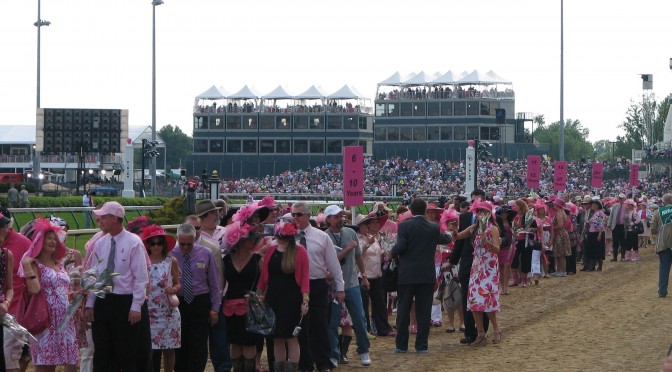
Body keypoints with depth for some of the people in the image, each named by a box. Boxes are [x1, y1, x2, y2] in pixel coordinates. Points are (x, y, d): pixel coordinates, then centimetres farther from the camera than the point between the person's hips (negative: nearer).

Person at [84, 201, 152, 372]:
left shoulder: (133, 243, -8)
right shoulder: (99, 244, 9)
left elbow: (141, 278, -10)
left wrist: (136, 307, -14)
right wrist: (89, 305, 6)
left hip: (125, 303, -5)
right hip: (102, 302, 5)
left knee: (127, 354, 0)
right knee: (102, 353, 7)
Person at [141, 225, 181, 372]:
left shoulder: (171, 261, 4)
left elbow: (178, 284, 10)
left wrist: (174, 289, -10)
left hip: (168, 311, 1)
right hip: (149, 311, -1)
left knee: (169, 349, 4)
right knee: (150, 348, -6)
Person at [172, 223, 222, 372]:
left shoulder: (206, 254, -1)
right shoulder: (171, 255, -3)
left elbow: (215, 284, 4)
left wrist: (215, 308, 2)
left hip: (201, 304, 0)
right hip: (179, 303, 0)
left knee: (199, 345, -5)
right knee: (180, 345, 5)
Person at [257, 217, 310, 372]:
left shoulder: (299, 251, -4)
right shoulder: (271, 250, 8)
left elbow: (304, 277, -9)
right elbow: (264, 276, 9)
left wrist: (305, 301, -15)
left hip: (292, 299, -4)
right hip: (273, 298, 4)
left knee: (291, 337, -3)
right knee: (277, 338, 8)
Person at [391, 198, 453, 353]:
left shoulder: (404, 226, -9)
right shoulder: (434, 228, 1)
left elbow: (400, 247, -18)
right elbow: (445, 239, 21)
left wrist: (392, 252, 5)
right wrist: (449, 235, 44)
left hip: (407, 275, -2)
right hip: (427, 276, 2)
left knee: (403, 311, 6)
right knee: (424, 311, 6)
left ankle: (401, 345, 8)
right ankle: (422, 345, 6)